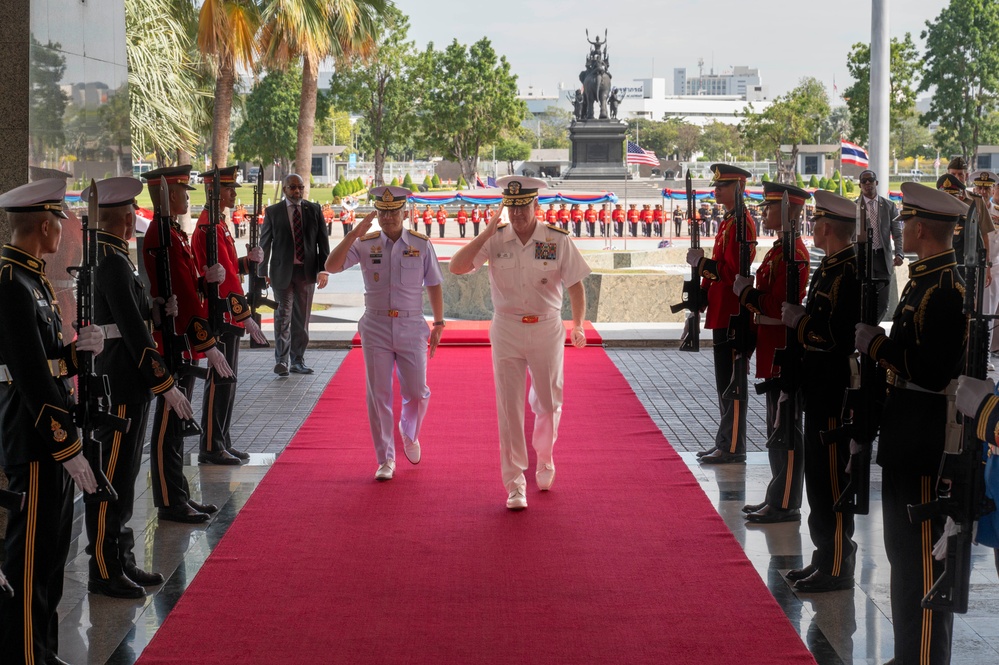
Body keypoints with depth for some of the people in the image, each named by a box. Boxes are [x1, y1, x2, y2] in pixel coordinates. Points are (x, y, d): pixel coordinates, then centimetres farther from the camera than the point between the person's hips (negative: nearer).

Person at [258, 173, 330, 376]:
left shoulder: (314, 210, 7)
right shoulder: (273, 212, 3)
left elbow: (322, 240, 6)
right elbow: (265, 243, 4)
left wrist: (324, 269, -4)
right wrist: (263, 272, -1)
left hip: (307, 271, 2)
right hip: (282, 271, -2)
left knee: (302, 318, 7)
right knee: (283, 316, -6)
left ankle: (298, 360, 14)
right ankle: (281, 360, -2)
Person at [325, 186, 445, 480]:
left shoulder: (421, 244, 1)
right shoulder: (365, 244, -1)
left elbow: (434, 285, 7)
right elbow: (331, 266, -13)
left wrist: (439, 324, 5)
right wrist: (356, 233, -20)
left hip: (411, 327, 0)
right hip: (376, 329, 0)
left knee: (416, 392, 2)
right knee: (378, 396, 2)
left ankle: (409, 433, 36)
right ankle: (385, 460, 13)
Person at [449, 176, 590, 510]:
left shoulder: (558, 240, -5)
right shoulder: (495, 240, -4)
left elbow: (575, 285, 0)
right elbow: (456, 267, -13)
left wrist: (578, 326, -8)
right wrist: (486, 234, -17)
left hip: (547, 329, 0)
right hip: (507, 329, 0)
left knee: (548, 404, 12)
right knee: (509, 407, -2)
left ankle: (544, 460, 40)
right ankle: (514, 485, 3)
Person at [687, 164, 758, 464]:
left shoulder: (742, 223, -15)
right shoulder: (727, 222, 16)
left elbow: (735, 272, -21)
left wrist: (701, 263, -23)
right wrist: (701, 296, 17)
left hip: (733, 316, -10)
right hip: (723, 314, 10)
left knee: (731, 383, -6)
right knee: (725, 382, 14)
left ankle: (733, 448, -2)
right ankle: (725, 443, 21)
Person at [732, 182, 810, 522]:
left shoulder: (793, 254, -18)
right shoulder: (781, 249, 14)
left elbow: (776, 306, -23)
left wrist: (744, 291, -13)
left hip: (785, 353, -11)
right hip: (775, 353, 11)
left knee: (785, 430, -4)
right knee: (777, 429, 16)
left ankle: (786, 505, 2)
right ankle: (778, 498, 24)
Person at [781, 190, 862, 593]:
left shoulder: (849, 274, -19)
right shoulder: (830, 268, 13)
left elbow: (837, 335, -25)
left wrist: (798, 320, -14)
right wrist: (799, 317, 4)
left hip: (836, 395, -10)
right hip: (820, 391, 10)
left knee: (830, 481, -3)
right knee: (819, 477, 16)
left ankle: (837, 568, 6)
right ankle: (826, 558, 25)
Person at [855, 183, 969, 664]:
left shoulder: (946, 290, -20)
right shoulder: (924, 280, 11)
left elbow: (933, 373, -26)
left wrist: (877, 344, -17)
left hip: (926, 441, -11)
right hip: (906, 438, 11)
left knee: (921, 554, -4)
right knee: (904, 548, 18)